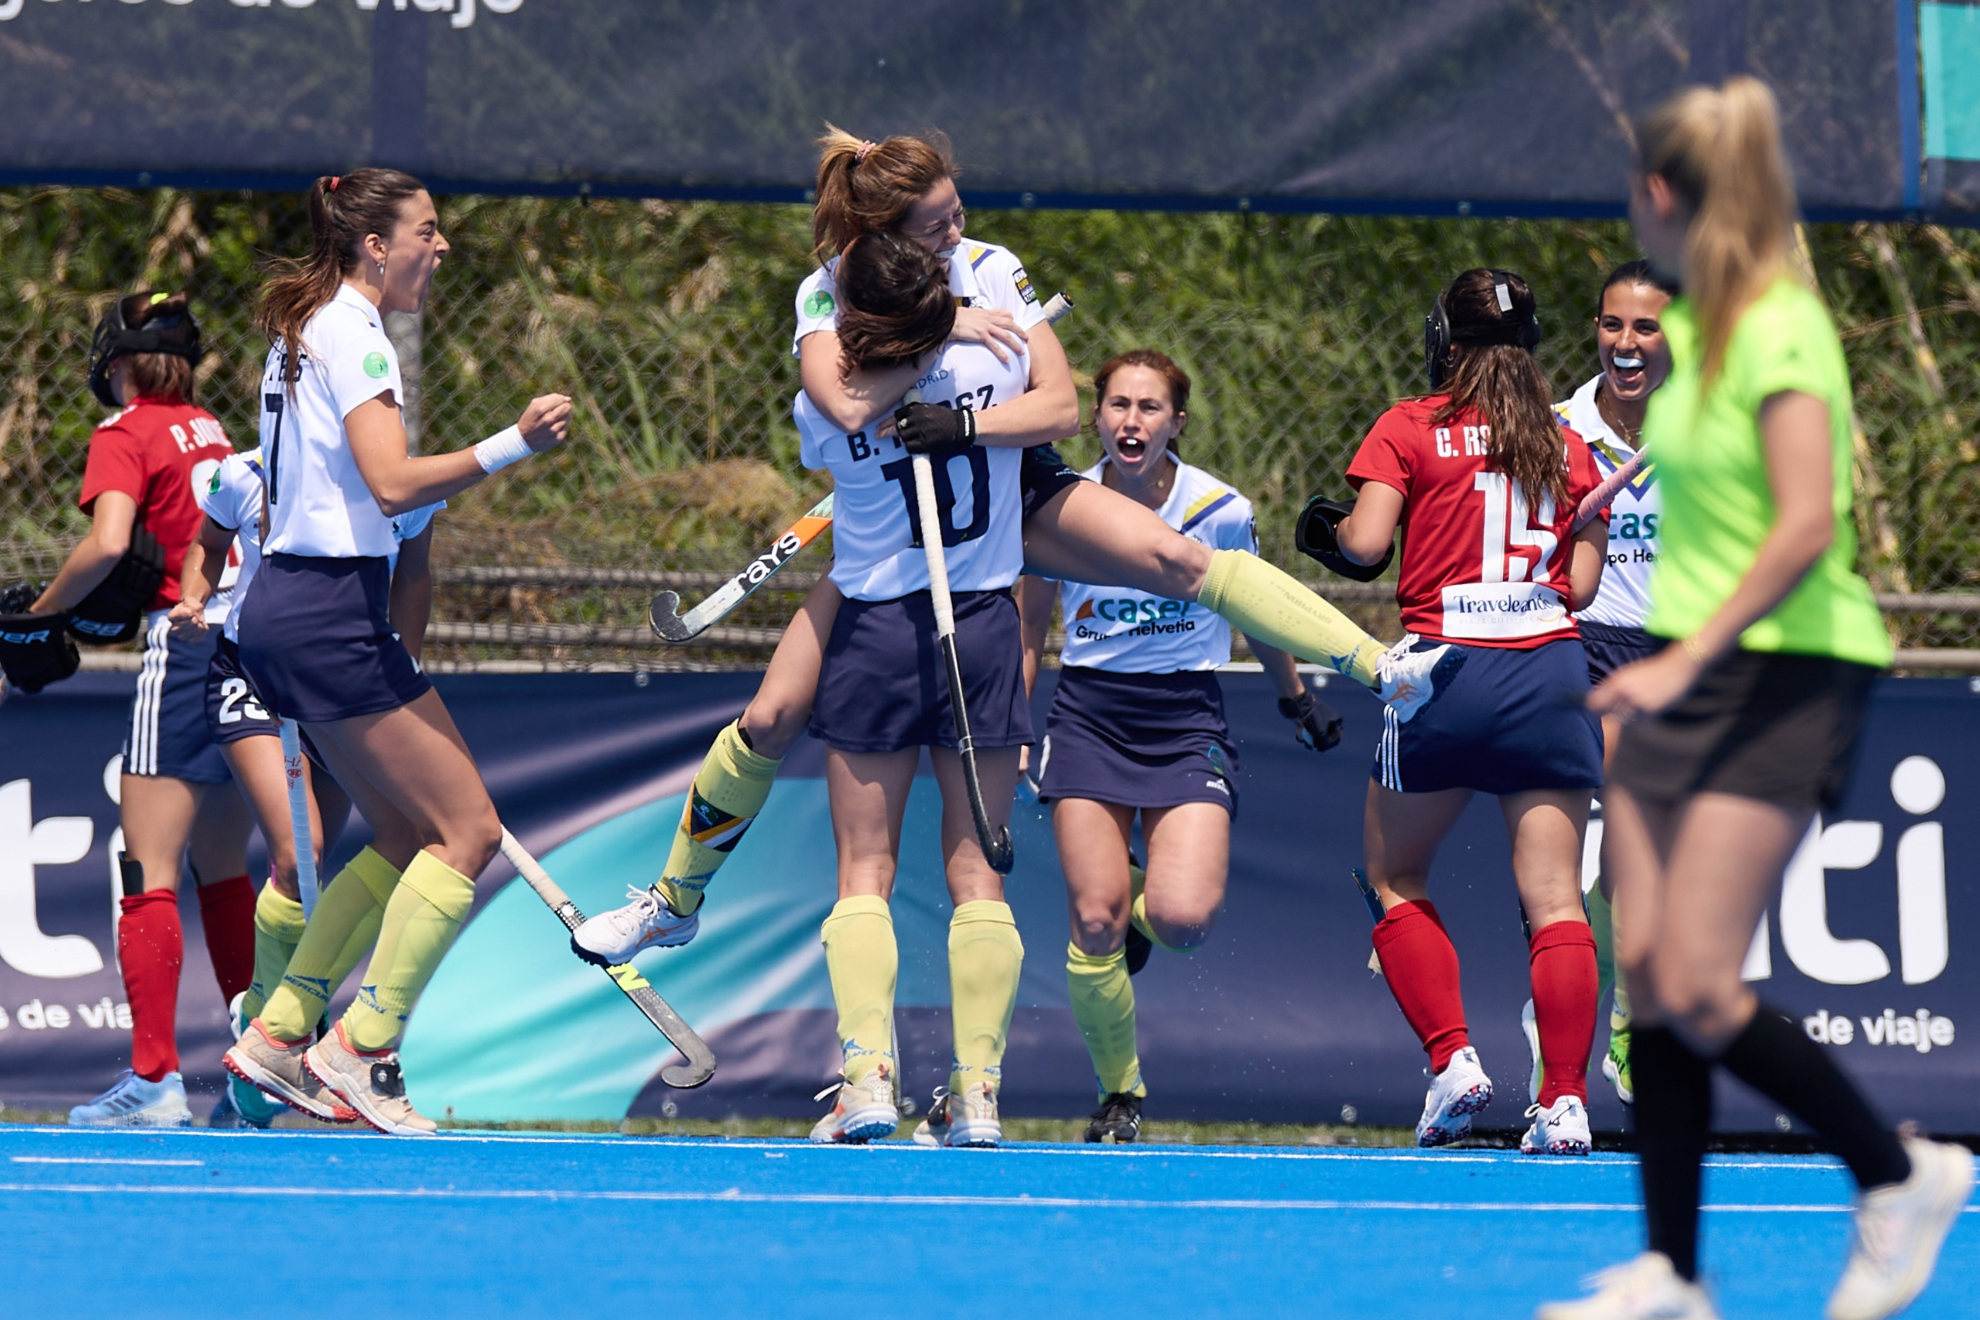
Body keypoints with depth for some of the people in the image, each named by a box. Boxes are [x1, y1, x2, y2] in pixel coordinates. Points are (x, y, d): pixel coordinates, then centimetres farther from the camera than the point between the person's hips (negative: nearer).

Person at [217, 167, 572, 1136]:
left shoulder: (303, 330, 18)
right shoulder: (354, 335, -12)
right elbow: (393, 483, -24)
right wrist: (513, 446, -30)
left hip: (284, 609, 10)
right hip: (331, 612, -10)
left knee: (412, 837, 14)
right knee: (469, 833, -8)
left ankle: (279, 1032, 11)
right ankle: (362, 1053, -9)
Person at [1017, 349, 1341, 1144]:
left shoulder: (1221, 511, -8)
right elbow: (1029, 624, 10)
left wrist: (1296, 699, 24)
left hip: (1187, 720, -1)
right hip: (1088, 714, 1)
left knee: (1184, 917, -19)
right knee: (1094, 920, -11)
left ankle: (1145, 909, 20)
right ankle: (1119, 1094, 10)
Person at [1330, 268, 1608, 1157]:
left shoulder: (1409, 429, 3)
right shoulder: (1567, 447, 11)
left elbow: (1366, 541, -8)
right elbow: (1581, 585, 8)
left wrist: (1333, 527, 13)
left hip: (1444, 664, -2)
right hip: (1550, 669, 2)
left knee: (1396, 878, 15)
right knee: (1553, 899, 0)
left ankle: (1452, 1059, 1)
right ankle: (1564, 1100, -9)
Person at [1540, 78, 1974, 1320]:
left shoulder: (1782, 332, -15)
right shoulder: (1693, 326, 12)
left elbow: (1807, 526, -24)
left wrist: (1688, 659, -28)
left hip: (1784, 679, -9)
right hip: (1688, 679, 9)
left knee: (1696, 990, -13)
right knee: (1647, 971, 2)